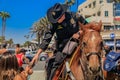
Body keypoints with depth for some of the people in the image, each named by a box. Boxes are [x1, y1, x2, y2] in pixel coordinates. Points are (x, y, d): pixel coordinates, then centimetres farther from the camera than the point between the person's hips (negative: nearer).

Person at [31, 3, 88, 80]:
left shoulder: (74, 16, -11)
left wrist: (79, 33, -16)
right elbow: (46, 39, -9)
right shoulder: (54, 24, -10)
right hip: (62, 47, -1)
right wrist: (37, 54, -13)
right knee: (55, 65, -17)